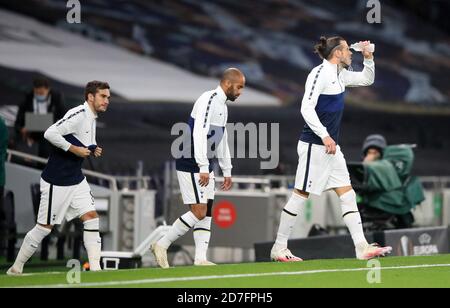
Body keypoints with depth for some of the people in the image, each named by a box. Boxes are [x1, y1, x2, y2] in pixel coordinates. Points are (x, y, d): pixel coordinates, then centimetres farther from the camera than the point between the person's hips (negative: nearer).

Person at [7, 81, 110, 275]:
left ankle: (95, 268, -6)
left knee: (91, 218, -5)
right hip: (56, 181, -9)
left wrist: (92, 150, 5)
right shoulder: (79, 114, -19)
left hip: (76, 180, 9)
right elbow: (50, 134, -28)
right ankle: (16, 268, 15)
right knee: (45, 226, 1)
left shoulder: (92, 118, 10)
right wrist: (74, 149, -25)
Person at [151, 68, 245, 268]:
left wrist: (227, 171, 25)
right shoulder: (208, 100, -15)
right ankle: (162, 245, -3)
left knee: (207, 212, 4)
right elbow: (199, 135, -23)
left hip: (204, 167, 10)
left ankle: (200, 258, 2)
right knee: (199, 212, -13)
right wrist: (203, 168, -27)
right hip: (191, 165, -10)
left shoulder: (222, 106, 17)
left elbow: (222, 141, 26)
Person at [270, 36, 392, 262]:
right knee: (301, 195, -4)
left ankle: (362, 247, 0)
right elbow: (306, 108, -20)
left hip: (330, 145, 9)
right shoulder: (320, 73, -13)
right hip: (314, 145, -9)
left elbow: (367, 79, 30)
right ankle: (279, 248, 3)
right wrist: (324, 136, -26)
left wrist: (368, 58, 12)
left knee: (347, 194, 3)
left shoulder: (339, 75, 13)